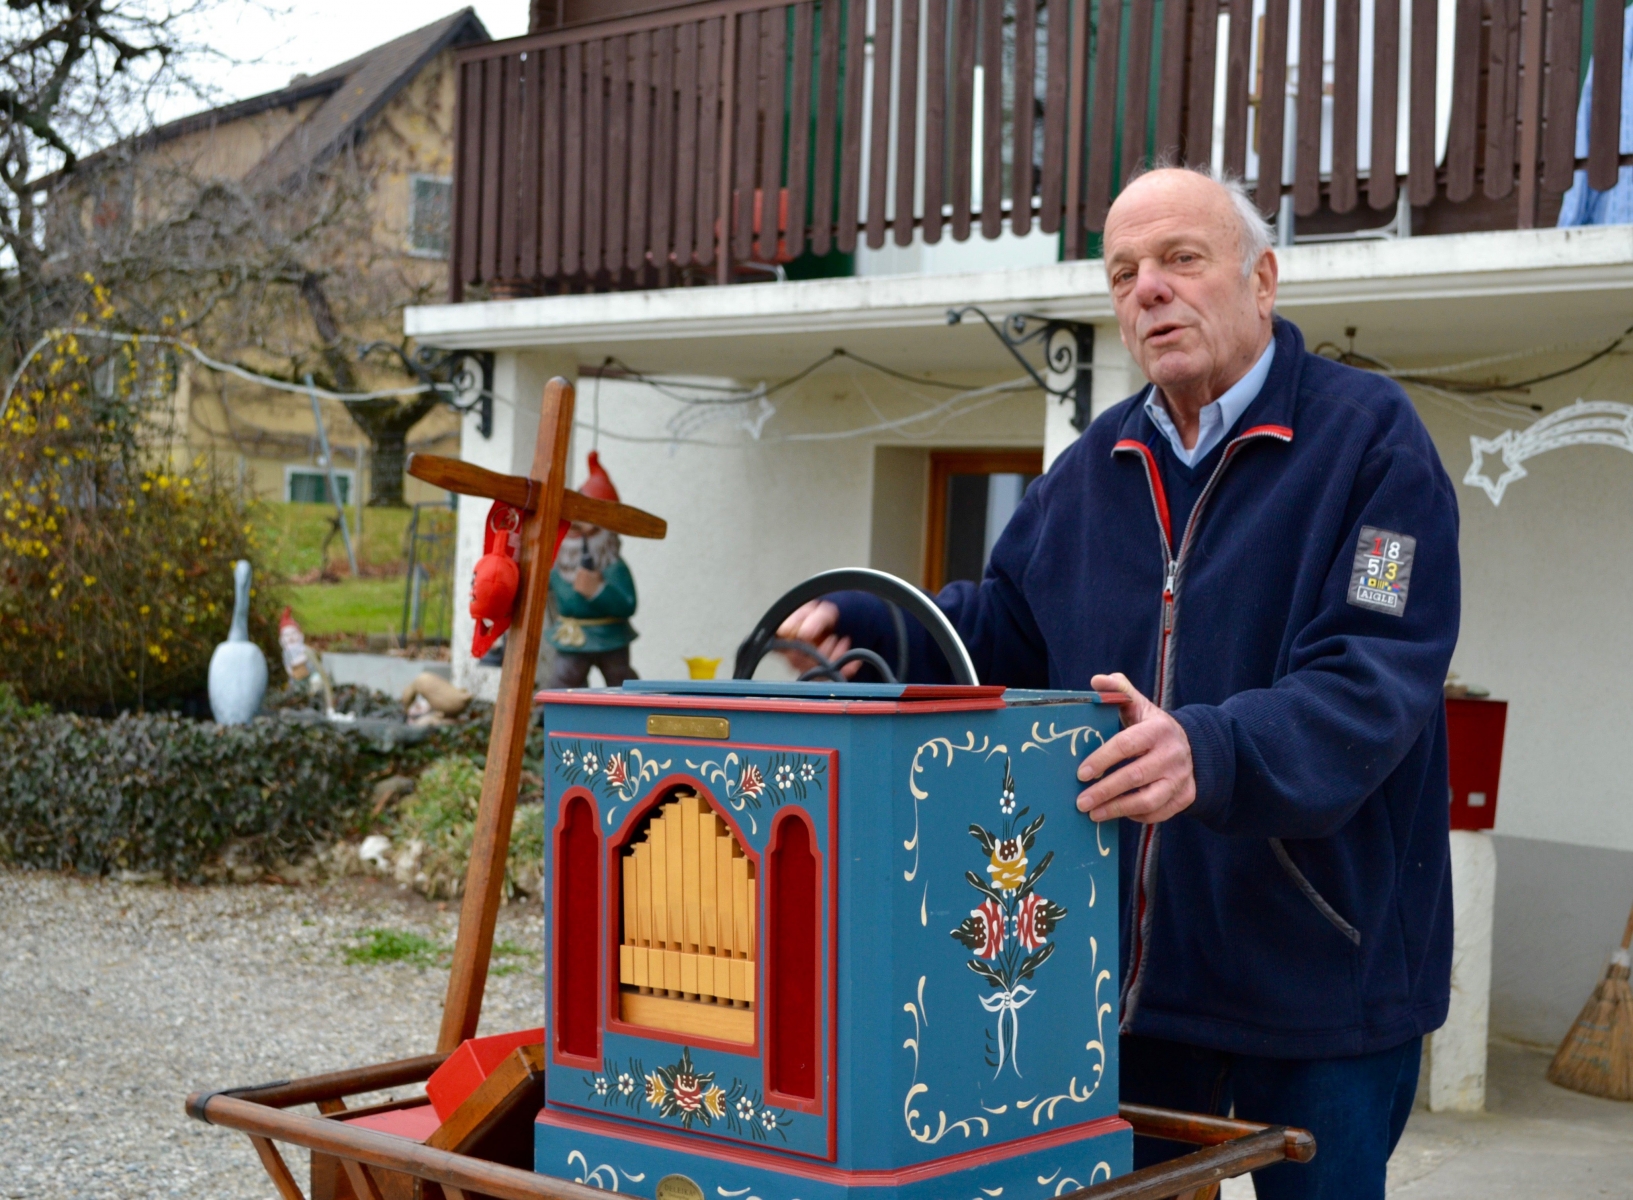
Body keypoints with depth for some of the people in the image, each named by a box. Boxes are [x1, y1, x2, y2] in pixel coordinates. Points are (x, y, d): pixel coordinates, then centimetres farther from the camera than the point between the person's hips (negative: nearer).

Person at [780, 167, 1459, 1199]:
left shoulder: (1369, 437, -10)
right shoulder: (1096, 467, 11)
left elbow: (1374, 683, -22)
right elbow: (1005, 629, 19)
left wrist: (1212, 753, -38)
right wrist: (860, 622, 1)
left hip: (1317, 972, -5)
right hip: (1130, 961, 6)